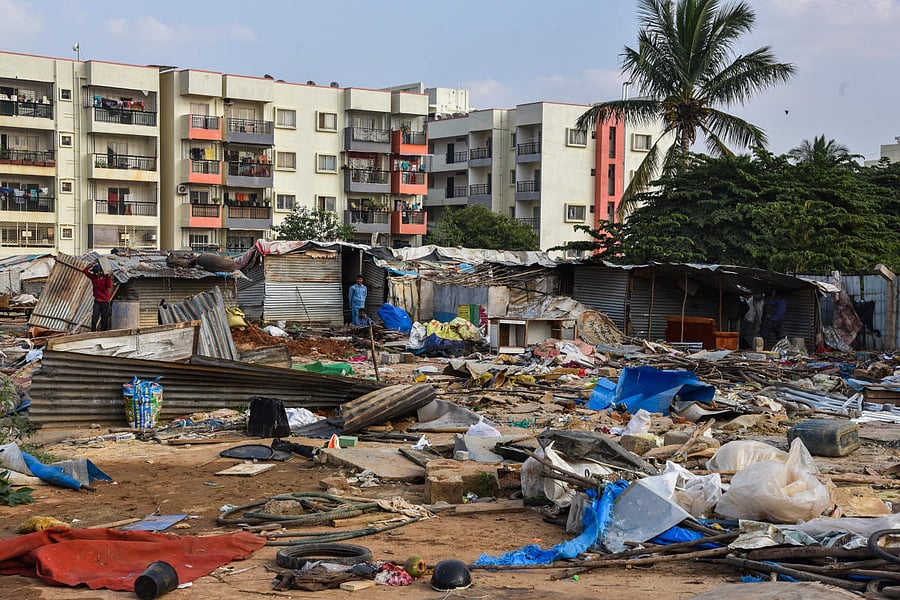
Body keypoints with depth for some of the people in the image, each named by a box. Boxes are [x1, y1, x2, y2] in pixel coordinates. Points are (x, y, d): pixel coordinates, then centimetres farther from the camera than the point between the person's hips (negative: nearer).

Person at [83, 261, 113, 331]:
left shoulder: (106, 277, -5)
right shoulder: (93, 277, 4)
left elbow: (109, 286, -20)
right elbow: (85, 270, -1)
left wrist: (109, 277, -23)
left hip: (105, 301, -2)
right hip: (97, 301, 2)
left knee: (104, 319, 2)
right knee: (94, 318, -6)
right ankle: (93, 331, -4)